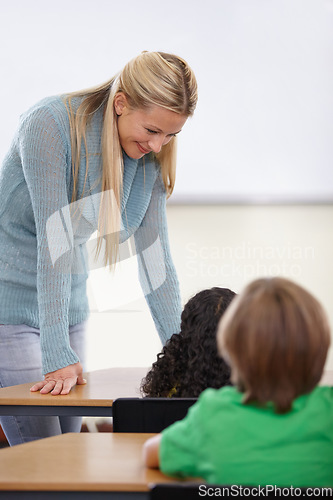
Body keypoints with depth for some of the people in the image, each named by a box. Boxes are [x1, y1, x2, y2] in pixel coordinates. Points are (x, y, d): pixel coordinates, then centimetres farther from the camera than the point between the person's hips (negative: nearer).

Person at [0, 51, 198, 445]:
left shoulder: (151, 157, -2)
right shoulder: (50, 125, -22)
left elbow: (154, 254, 1)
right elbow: (54, 239, -27)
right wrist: (58, 355, -29)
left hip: (68, 303, 6)